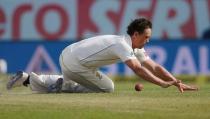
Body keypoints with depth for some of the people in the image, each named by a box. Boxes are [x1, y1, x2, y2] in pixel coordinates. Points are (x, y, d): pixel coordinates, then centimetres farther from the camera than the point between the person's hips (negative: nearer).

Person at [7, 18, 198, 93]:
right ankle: (65, 85, -4)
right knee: (107, 88, -3)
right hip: (75, 62, -9)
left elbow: (154, 67, 6)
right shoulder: (122, 45, -22)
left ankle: (27, 79, 21)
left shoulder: (135, 49, 8)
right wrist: (163, 84, -35)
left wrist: (177, 83, -2)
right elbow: (138, 69, -33)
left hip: (67, 55, 9)